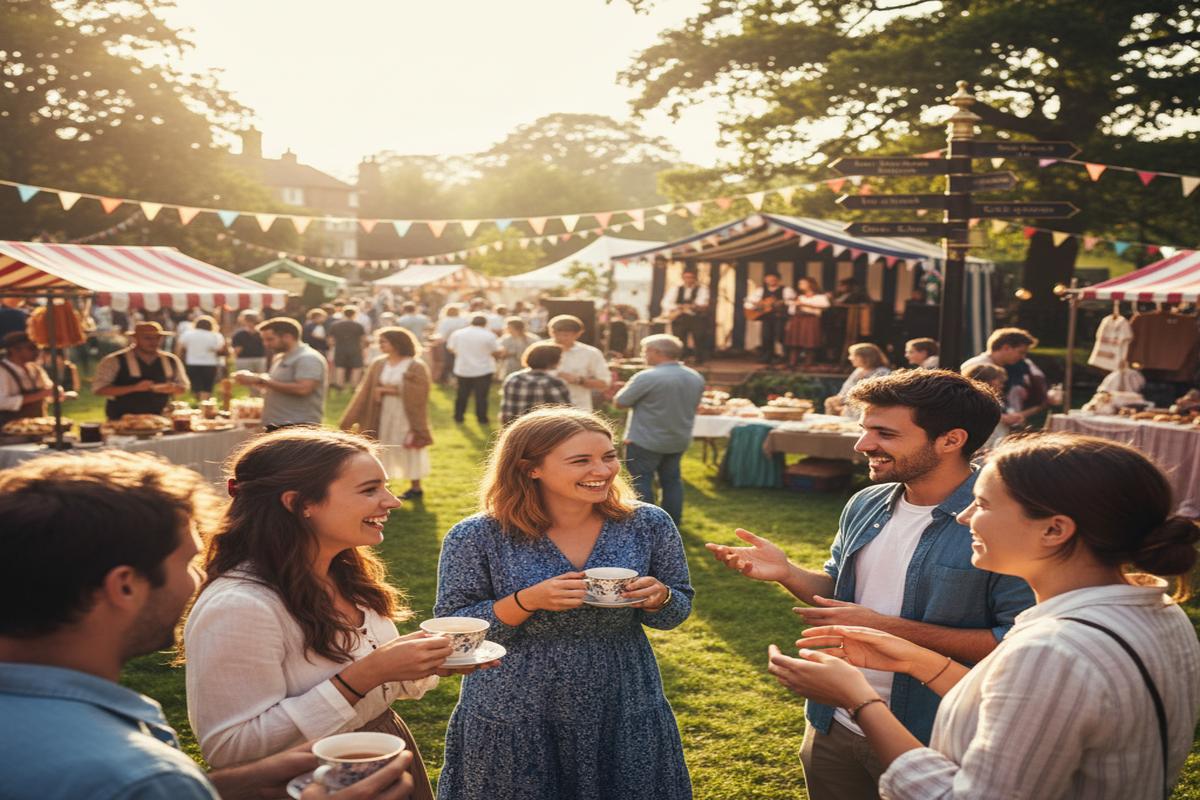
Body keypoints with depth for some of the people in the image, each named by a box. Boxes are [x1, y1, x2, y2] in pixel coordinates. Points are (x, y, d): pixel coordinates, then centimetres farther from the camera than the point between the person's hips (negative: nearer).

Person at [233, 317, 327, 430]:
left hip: (298, 428, -10)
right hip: (275, 426, 10)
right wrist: (254, 380, 3)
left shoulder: (308, 358, -12)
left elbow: (302, 389, -25)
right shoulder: (281, 358, 18)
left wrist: (264, 381, -18)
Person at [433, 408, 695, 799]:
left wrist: (658, 599, -19)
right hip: (511, 725, -2)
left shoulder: (649, 524, -6)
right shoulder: (477, 537, -14)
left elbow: (678, 611, 5)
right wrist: (527, 601, -25)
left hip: (625, 719, 2)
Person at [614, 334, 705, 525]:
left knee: (641, 481, 3)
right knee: (672, 480, 15)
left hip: (645, 440, -7)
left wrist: (629, 387, 6)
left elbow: (620, 402, -12)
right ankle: (672, 521, 20)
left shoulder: (647, 377, -20)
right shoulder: (696, 378, 3)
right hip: (679, 440, 7)